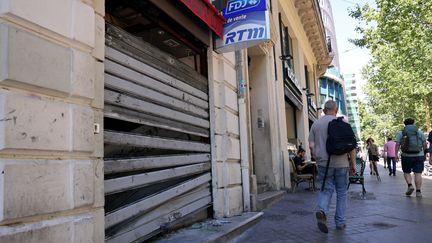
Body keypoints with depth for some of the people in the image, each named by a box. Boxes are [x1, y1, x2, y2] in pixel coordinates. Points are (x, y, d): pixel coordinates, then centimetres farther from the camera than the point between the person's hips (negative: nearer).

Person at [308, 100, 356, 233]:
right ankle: (340, 222, 18)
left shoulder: (316, 124, 4)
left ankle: (322, 211, -18)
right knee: (341, 192, 12)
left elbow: (311, 145, 1)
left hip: (324, 163, 1)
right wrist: (353, 163, 3)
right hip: (341, 163, -1)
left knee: (326, 189, 9)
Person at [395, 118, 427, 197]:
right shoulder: (420, 132, 6)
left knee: (406, 172, 13)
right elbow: (424, 144, 5)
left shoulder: (400, 133, 2)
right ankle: (418, 191, -2)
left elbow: (397, 144, -3)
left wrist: (396, 154, 1)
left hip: (406, 156, -1)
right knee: (418, 173, 1)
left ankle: (410, 185, -6)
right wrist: (424, 153, 16)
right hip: (419, 156, 1)